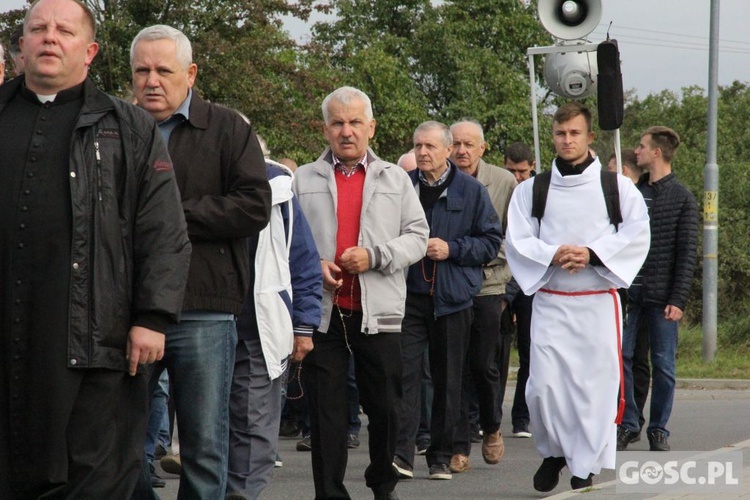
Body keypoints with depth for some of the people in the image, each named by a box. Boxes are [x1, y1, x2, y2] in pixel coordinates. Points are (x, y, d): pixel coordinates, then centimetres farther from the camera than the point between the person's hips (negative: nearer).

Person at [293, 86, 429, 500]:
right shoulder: (304, 179, 9)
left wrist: (375, 255, -10)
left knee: (386, 407, 5)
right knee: (326, 411, 1)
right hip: (321, 310, 0)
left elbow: (417, 237, 6)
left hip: (378, 312, 0)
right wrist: (313, 266, -10)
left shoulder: (395, 179, 11)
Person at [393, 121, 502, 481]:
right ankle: (401, 455, -14)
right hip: (409, 294, 1)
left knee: (448, 379, 5)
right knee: (405, 372, -11)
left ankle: (441, 458, 15)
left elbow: (492, 241, 2)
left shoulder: (471, 190, 3)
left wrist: (451, 249, -11)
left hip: (453, 298, 0)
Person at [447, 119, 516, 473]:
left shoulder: (503, 183, 1)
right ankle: (459, 447, 7)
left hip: (489, 286, 0)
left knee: (485, 364, 1)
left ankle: (491, 428, 28)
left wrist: (507, 279, -1)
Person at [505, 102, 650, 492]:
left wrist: (592, 254, -16)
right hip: (550, 302, 1)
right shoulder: (532, 190, 8)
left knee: (597, 383, -2)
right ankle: (553, 452, 18)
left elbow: (636, 236, -4)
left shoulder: (617, 187, 4)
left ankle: (586, 469, 11)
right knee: (543, 385, -7)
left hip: (599, 302, -1)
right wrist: (552, 254, -16)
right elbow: (517, 241, 2)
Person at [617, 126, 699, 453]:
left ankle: (659, 430, 12)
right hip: (628, 292, 4)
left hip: (662, 297, -4)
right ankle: (628, 424, 10)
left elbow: (687, 254, -5)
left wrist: (678, 300, -11)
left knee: (663, 364, 2)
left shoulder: (682, 199, -2)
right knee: (620, 356, 0)